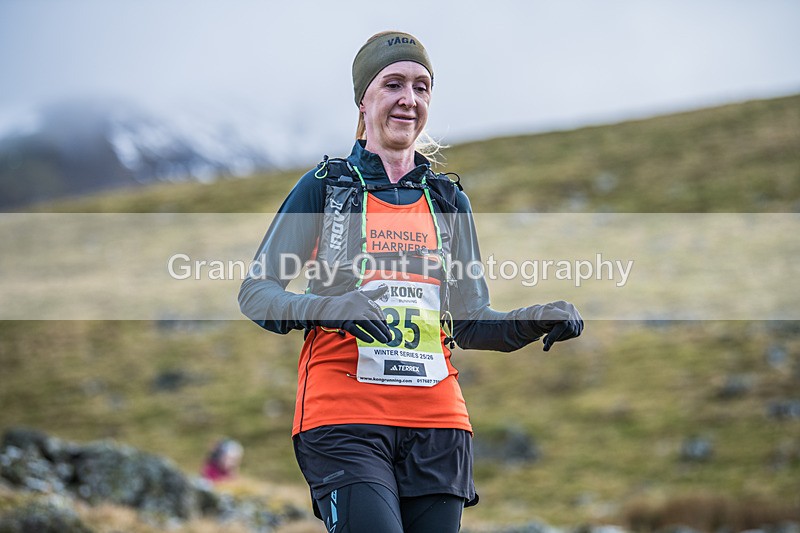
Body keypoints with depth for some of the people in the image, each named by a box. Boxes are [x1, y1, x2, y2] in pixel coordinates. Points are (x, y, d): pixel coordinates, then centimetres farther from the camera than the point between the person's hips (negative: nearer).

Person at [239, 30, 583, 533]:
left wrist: (532, 321, -5)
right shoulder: (324, 187, 5)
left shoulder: (449, 200, 16)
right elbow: (255, 292, 0)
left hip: (436, 421, 4)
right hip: (343, 417, -4)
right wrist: (328, 307, -20)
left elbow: (469, 322, 16)